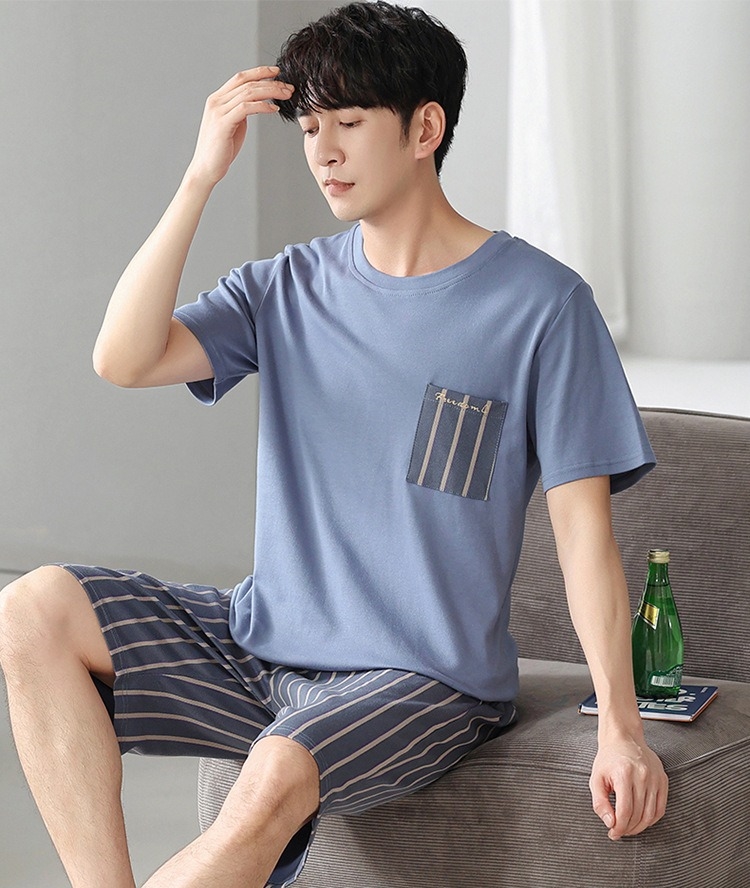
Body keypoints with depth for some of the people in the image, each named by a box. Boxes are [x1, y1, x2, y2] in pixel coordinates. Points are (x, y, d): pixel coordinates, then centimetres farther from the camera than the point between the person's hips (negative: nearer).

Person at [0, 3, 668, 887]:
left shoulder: (538, 303, -5)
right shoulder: (289, 288, 8)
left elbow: (582, 525, -7)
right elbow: (123, 359, -7)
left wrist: (619, 727, -16)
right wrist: (202, 176, -10)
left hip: (424, 682, -5)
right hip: (265, 643, 5)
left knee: (277, 775, -36)